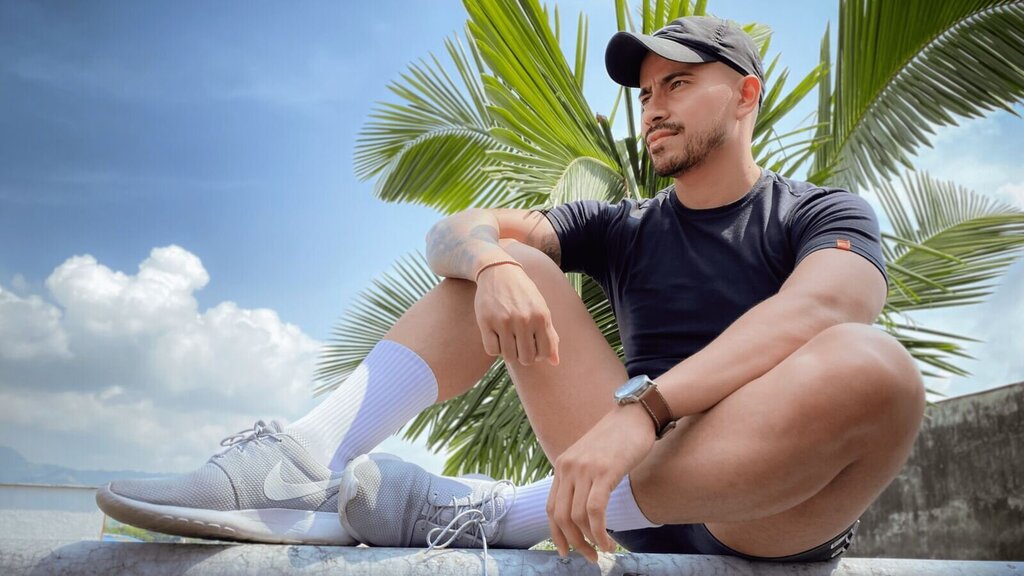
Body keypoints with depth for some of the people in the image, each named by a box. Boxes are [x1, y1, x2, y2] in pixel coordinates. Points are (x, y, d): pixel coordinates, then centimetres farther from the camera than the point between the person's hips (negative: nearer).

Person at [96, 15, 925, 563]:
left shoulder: (823, 214, 2)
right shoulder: (621, 229, 12)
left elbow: (815, 310, -23)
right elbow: (456, 232, -1)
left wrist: (640, 408, -37)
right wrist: (490, 266, -26)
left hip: (777, 511, -2)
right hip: (641, 484, 3)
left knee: (872, 364, -33)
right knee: (512, 269, -4)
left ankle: (495, 515, -33)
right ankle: (304, 467, -25)